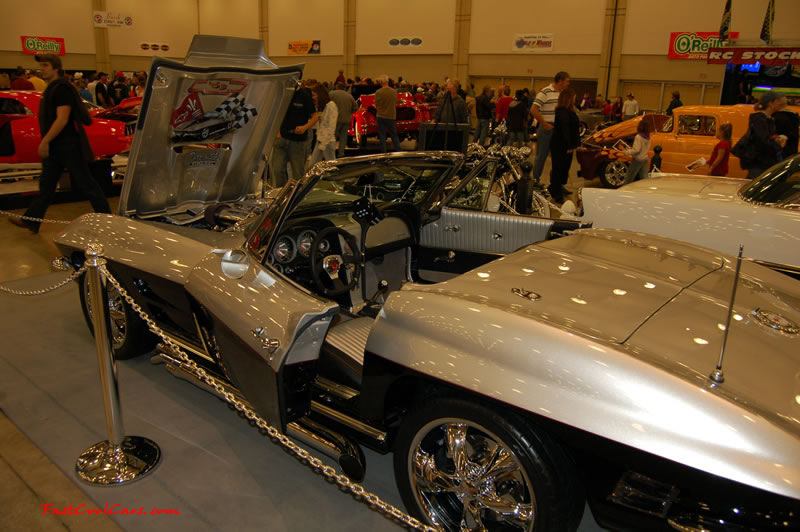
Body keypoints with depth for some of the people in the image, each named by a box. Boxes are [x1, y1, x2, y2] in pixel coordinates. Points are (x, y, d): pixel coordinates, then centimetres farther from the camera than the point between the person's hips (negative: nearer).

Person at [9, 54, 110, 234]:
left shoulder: (62, 88, -15)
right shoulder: (51, 88, 16)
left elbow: (62, 119, -22)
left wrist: (45, 141, -22)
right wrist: (46, 142, 23)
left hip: (67, 145, -10)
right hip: (55, 146, 10)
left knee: (85, 182, -3)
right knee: (46, 184, 11)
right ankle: (31, 221, 16)